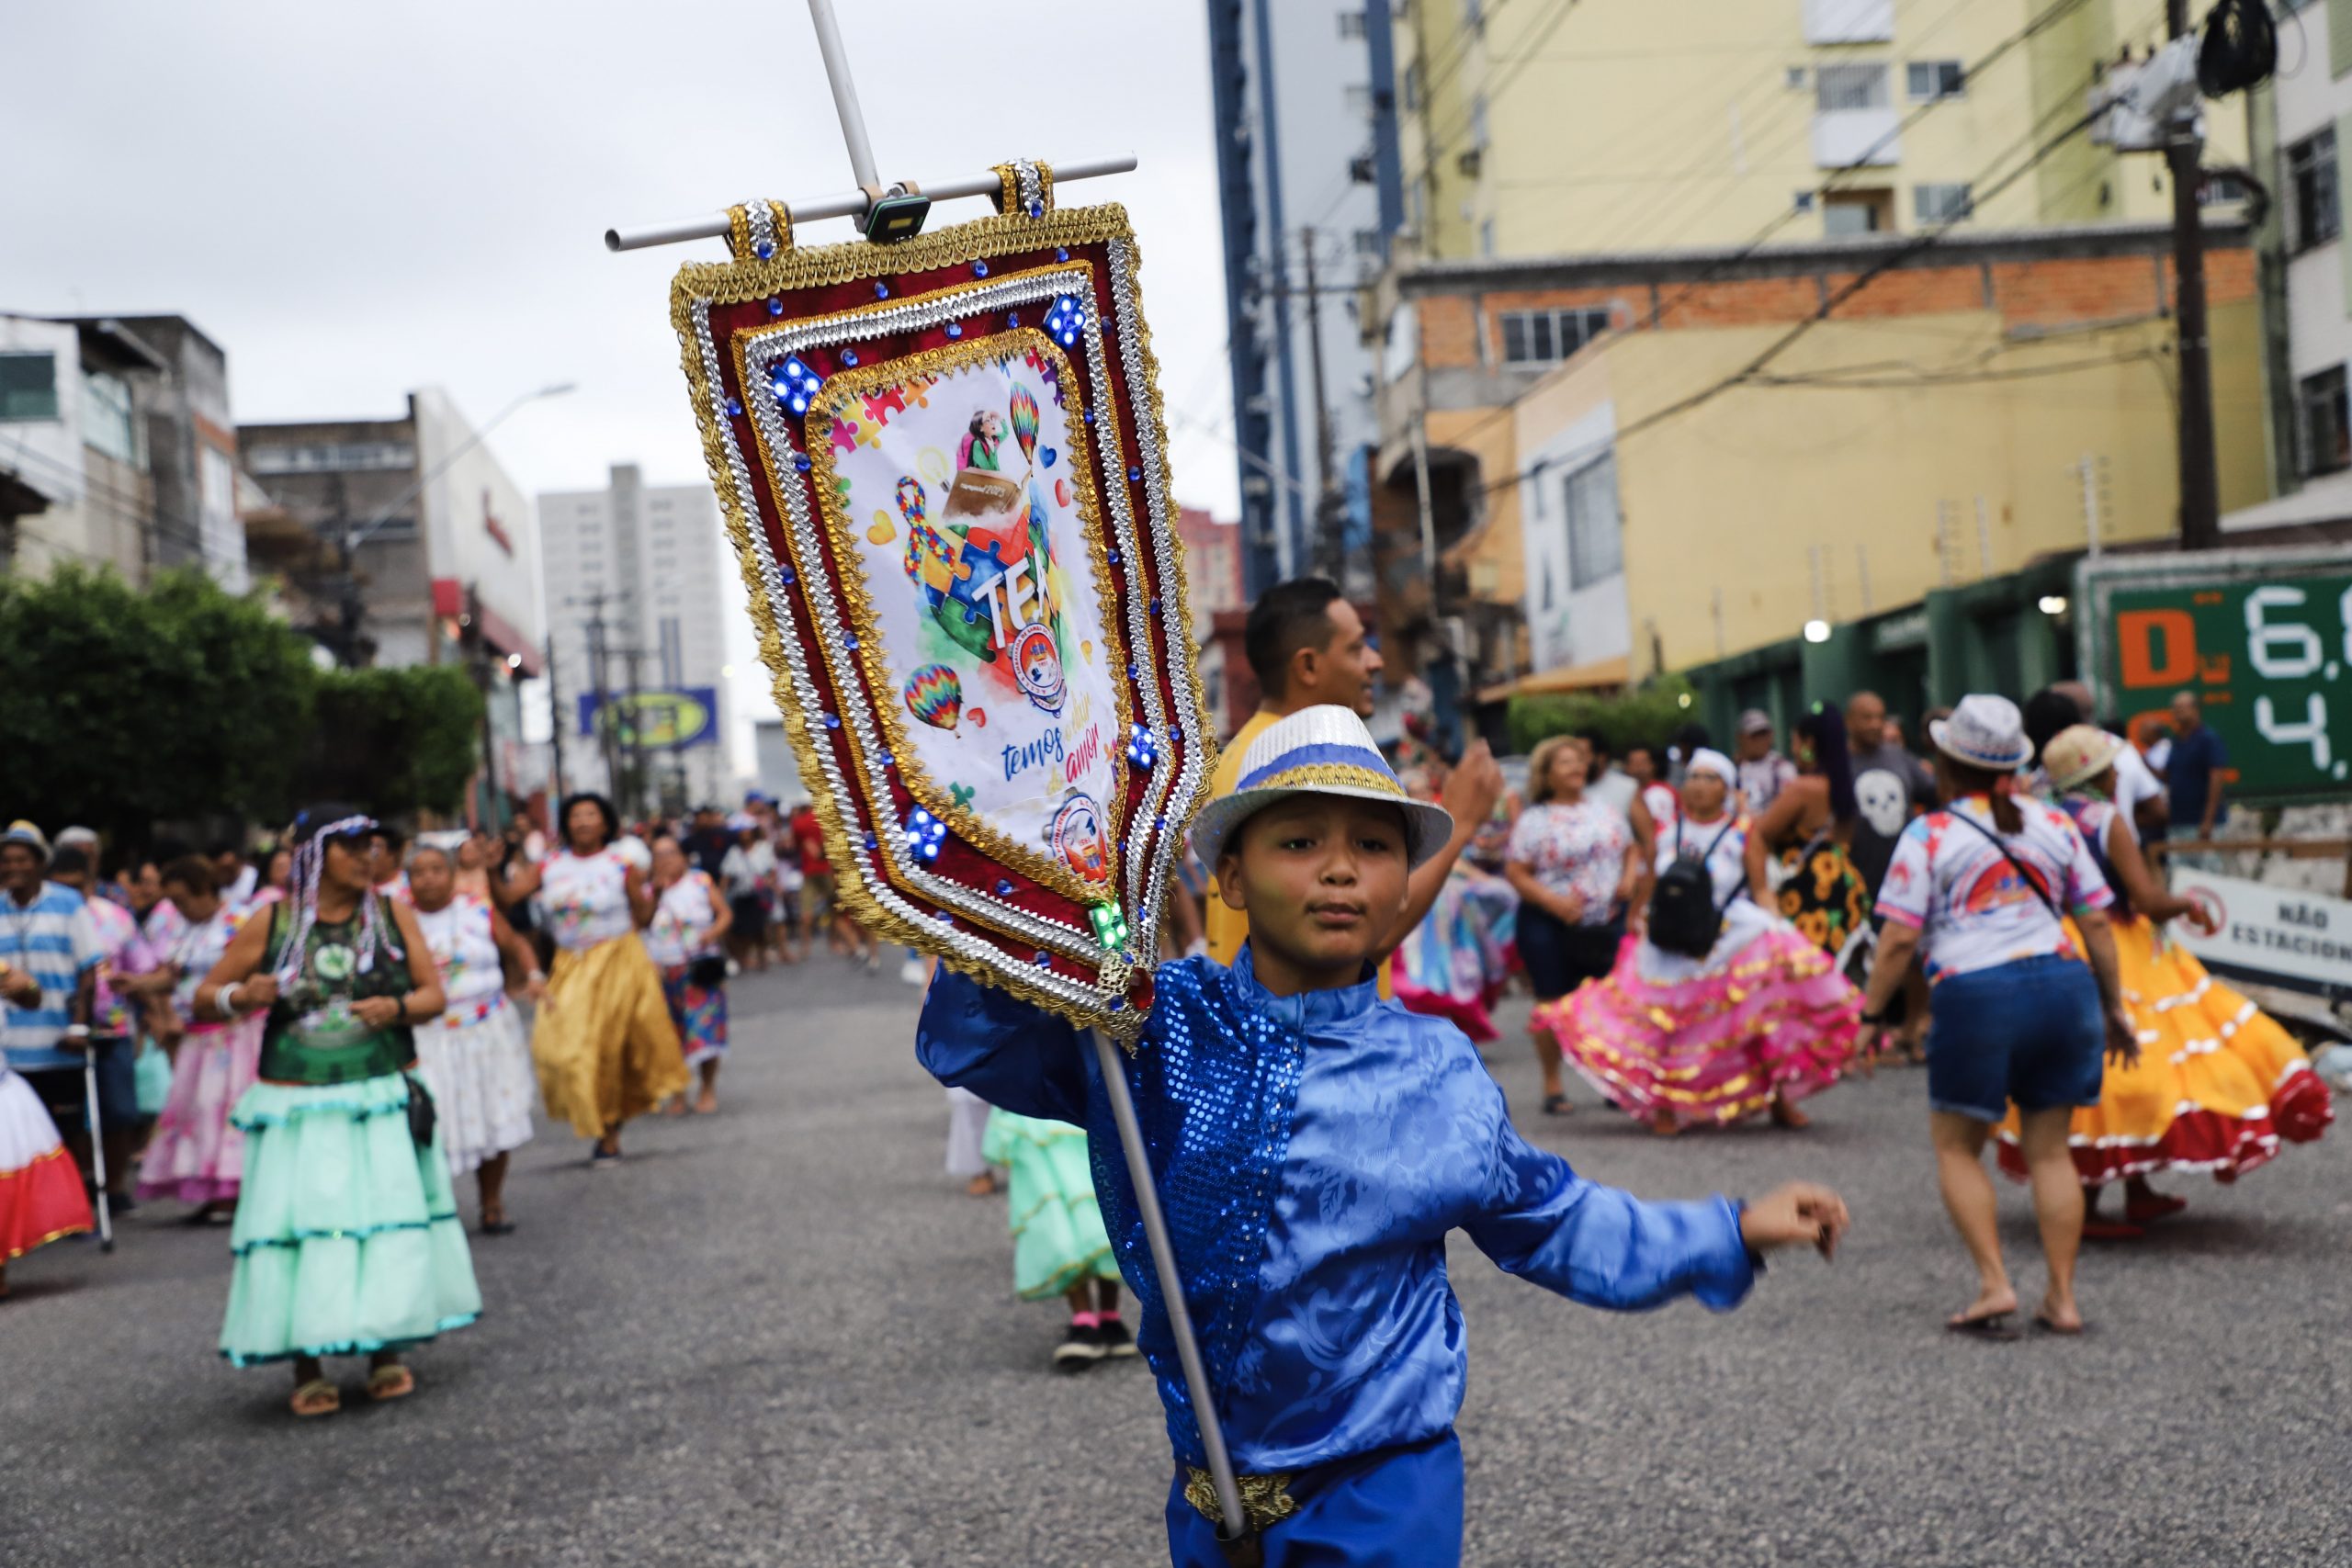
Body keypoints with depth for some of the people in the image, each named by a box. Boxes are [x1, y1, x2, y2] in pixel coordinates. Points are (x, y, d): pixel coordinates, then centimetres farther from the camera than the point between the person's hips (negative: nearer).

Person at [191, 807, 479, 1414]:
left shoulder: (392, 913, 4)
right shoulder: (271, 924, -1)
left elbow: (434, 993, 5)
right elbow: (204, 997, 6)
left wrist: (398, 1008, -16)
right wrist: (240, 998, -15)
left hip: (383, 1102, 2)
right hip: (297, 1109, -1)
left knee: (388, 1219, 2)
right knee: (301, 1229, -2)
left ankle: (385, 1352, 17)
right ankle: (307, 1368, 9)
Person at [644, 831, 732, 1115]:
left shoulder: (700, 882, 4)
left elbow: (726, 913, 4)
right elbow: (641, 922, -7)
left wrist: (713, 933, -15)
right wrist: (656, 892, -13)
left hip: (700, 968, -2)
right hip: (662, 971, 2)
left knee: (704, 1026, -6)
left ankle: (709, 1089, 6)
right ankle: (677, 1092, 12)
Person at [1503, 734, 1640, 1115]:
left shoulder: (1603, 813, 12)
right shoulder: (1535, 820, -4)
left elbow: (1631, 849, 21)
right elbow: (1515, 871, -9)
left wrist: (1630, 877, 0)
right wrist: (1553, 901, -19)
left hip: (1608, 921, 4)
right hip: (1550, 925, -4)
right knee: (1553, 1004, 0)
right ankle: (1553, 1087, 12)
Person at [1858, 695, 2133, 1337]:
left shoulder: (1928, 836, 0)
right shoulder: (2054, 825, 13)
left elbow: (1898, 939, -6)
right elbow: (2097, 924, 12)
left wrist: (1871, 1012, 3)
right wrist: (2114, 1007, 20)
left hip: (1975, 996, -4)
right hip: (2064, 986, 4)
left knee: (1956, 1146, 12)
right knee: (2049, 1148, 13)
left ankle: (1994, 1284, 2)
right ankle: (2062, 1297, 12)